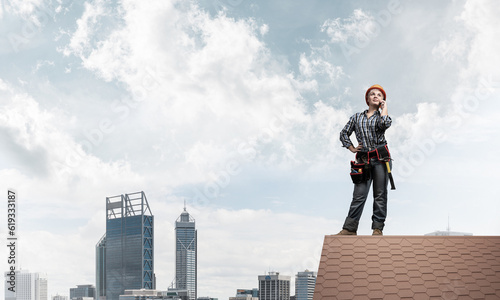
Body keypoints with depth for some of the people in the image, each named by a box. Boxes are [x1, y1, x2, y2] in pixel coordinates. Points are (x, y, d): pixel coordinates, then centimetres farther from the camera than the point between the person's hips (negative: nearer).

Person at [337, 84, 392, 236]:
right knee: (359, 194, -6)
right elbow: (344, 133, 22)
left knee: (380, 194, -4)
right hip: (363, 159, 1)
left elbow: (385, 124, -13)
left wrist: (384, 106, 0)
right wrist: (352, 148, 10)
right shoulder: (357, 117, 17)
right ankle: (349, 228, -9)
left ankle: (377, 228, -3)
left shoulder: (381, 115, 12)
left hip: (380, 157, -1)